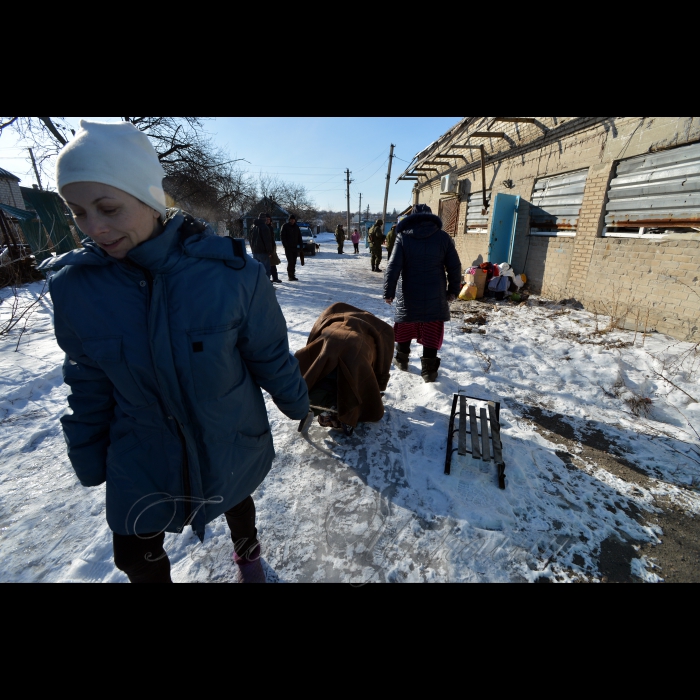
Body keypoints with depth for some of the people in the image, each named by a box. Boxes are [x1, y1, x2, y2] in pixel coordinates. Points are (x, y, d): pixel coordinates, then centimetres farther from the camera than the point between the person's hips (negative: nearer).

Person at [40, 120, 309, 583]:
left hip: (230, 444, -1)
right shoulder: (75, 285, -14)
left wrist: (296, 404, 1)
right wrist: (89, 460, 7)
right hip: (140, 458, 2)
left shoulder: (230, 271, -24)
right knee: (137, 558, 19)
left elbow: (270, 356, -12)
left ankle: (248, 554, 64)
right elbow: (89, 385, -2)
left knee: (237, 503, 27)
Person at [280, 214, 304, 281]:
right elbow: (283, 237, -4)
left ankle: (293, 276, 11)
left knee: (294, 262, 5)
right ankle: (290, 276, -8)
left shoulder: (297, 227, 12)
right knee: (290, 262, -12)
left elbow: (299, 238, 15)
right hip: (288, 247, -4)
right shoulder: (285, 227, 0)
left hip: (295, 247, 4)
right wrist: (285, 245, -14)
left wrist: (301, 246, 7)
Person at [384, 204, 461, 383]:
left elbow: (393, 267, -9)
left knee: (405, 328, 17)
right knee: (432, 332, 5)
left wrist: (389, 292, -2)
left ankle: (402, 360, 31)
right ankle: (429, 369, 7)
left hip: (408, 294, 0)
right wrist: (453, 290, 12)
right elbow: (454, 267, 2)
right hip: (434, 295, 0)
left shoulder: (403, 236, -3)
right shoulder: (443, 237, 1)